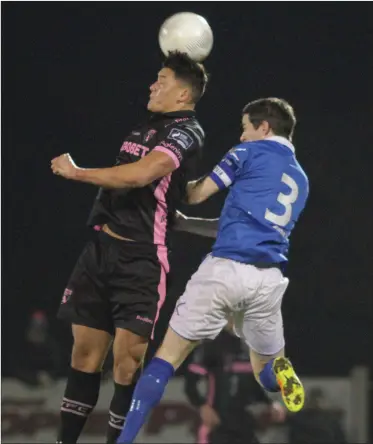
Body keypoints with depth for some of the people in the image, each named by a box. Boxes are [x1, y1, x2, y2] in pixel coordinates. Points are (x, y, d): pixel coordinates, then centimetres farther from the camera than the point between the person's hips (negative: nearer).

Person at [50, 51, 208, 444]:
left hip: (142, 258, -8)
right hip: (102, 246, 8)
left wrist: (76, 172, -16)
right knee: (85, 351, 8)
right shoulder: (146, 127, 15)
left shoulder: (186, 132, -10)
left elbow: (140, 174, -23)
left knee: (127, 358, -10)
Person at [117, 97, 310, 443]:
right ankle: (280, 371, -13)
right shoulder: (301, 180, 24)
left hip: (225, 269, -4)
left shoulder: (251, 153, 6)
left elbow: (197, 194, 6)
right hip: (268, 281, 4)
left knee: (164, 361, 3)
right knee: (267, 372, 22)